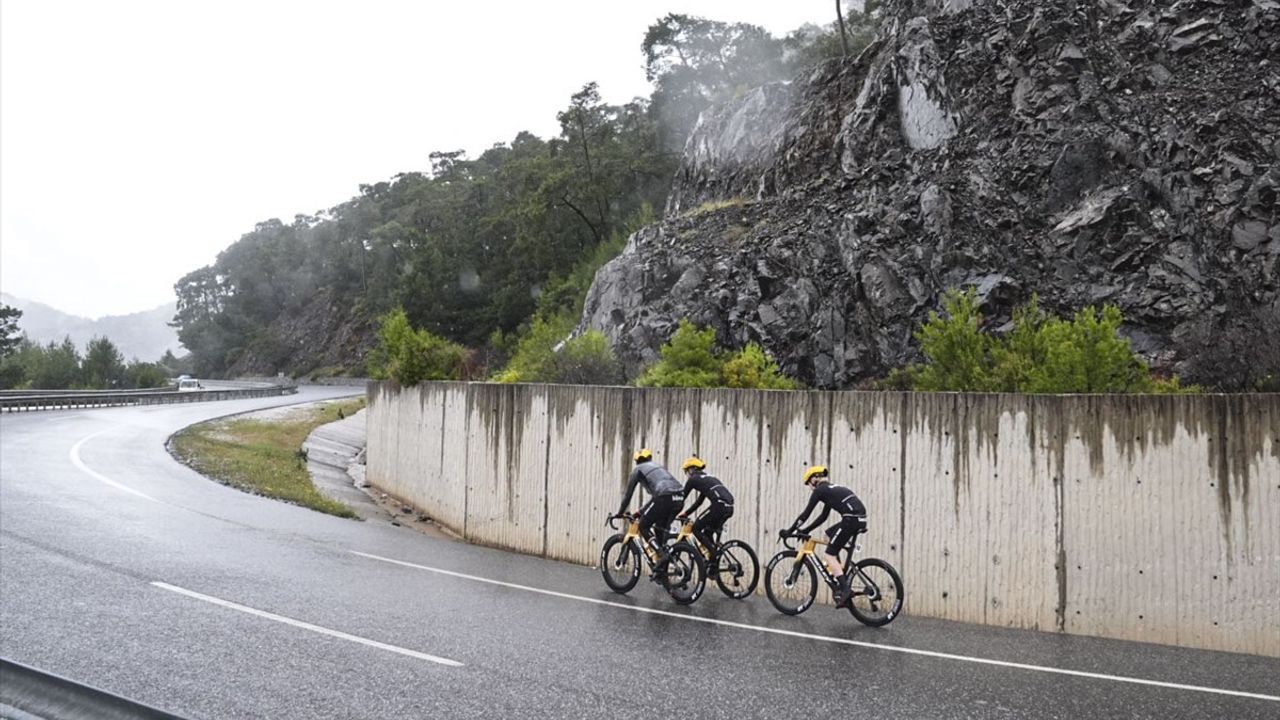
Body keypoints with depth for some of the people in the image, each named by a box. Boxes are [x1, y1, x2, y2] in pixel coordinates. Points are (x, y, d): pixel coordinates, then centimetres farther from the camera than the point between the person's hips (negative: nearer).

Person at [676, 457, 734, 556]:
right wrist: (686, 513, 37)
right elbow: (699, 501, 36)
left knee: (696, 529, 5)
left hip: (719, 506, -8)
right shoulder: (707, 478, 31)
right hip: (729, 507, 8)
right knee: (708, 533, 21)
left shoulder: (693, 479, 8)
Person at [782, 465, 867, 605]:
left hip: (851, 519, -9)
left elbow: (805, 514, 4)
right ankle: (842, 575, 22)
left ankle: (845, 589, -13)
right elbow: (823, 516, 32)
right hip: (861, 519, 9)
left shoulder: (819, 490, 4)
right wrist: (805, 530, 33)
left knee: (829, 556, -2)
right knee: (828, 534, 26)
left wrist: (789, 531, 12)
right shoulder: (831, 489, 28)